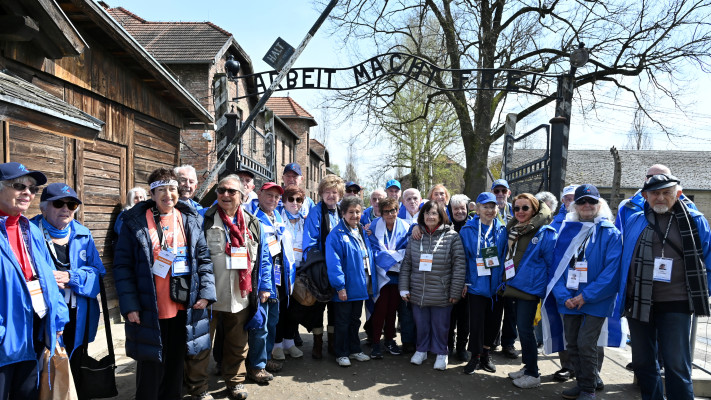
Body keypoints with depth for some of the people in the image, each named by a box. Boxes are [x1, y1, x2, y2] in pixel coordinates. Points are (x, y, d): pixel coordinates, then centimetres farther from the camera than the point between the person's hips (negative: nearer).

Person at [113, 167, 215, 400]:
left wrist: (206, 292, -4)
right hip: (149, 311, -3)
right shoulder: (135, 221, -5)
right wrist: (129, 304, -13)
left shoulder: (189, 219, 3)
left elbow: (204, 258, 5)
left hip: (183, 308, 3)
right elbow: (122, 265, -6)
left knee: (176, 364, 18)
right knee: (151, 367, 8)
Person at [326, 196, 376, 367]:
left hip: (360, 287, 7)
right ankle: (341, 354, 19)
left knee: (355, 320, 20)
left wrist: (371, 283, 11)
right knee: (342, 322, 6)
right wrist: (339, 286, -22)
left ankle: (355, 350, 33)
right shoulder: (336, 235, -14)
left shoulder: (362, 232, 10)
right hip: (345, 288, -7)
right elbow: (334, 263, -19)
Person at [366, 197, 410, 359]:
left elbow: (407, 251, -1)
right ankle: (376, 342, 8)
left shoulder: (405, 227, 2)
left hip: (397, 274, 3)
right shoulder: (375, 227, -6)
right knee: (380, 308, -4)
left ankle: (390, 340, 25)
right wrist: (396, 255, -15)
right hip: (381, 274, -3)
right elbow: (375, 250, -12)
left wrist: (390, 254, -16)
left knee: (393, 308, 10)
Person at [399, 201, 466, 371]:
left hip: (441, 295, -3)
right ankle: (422, 350, 36)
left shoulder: (452, 237, -6)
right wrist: (404, 288, 2)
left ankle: (441, 353, 31)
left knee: (440, 325, 11)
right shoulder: (415, 236, 4)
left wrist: (455, 292, -9)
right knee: (421, 324, 15)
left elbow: (459, 265, -8)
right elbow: (406, 263, 6)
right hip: (418, 293, 3)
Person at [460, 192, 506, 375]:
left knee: (494, 321, 11)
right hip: (476, 284, -3)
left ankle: (486, 354, 31)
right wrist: (463, 281, -5)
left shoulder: (501, 230, 4)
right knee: (476, 322, 2)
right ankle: (475, 357, 19)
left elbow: (505, 256, 10)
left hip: (497, 284, 3)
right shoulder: (467, 230, -4)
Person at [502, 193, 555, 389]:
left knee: (525, 329, -4)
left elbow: (552, 262, -9)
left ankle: (533, 374, 10)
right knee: (522, 328, 14)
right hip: (514, 285, 7)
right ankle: (528, 367, 28)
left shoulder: (544, 233, -10)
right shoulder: (512, 230, 10)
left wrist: (548, 289, -10)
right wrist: (504, 281, 18)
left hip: (530, 288, -7)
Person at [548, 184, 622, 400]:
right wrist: (563, 296, -6)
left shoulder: (610, 234, -4)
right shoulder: (567, 231, 7)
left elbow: (611, 270, -12)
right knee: (572, 344, 11)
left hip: (596, 300, -4)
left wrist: (586, 296, -16)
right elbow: (556, 266, 5)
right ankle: (581, 382, 29)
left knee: (586, 344, -7)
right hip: (569, 299, 4)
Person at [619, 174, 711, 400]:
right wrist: (622, 295, 11)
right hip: (638, 303, 3)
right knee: (642, 363, 13)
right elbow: (623, 258, 14)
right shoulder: (634, 221, 6)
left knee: (676, 366, -1)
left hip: (675, 304, -3)